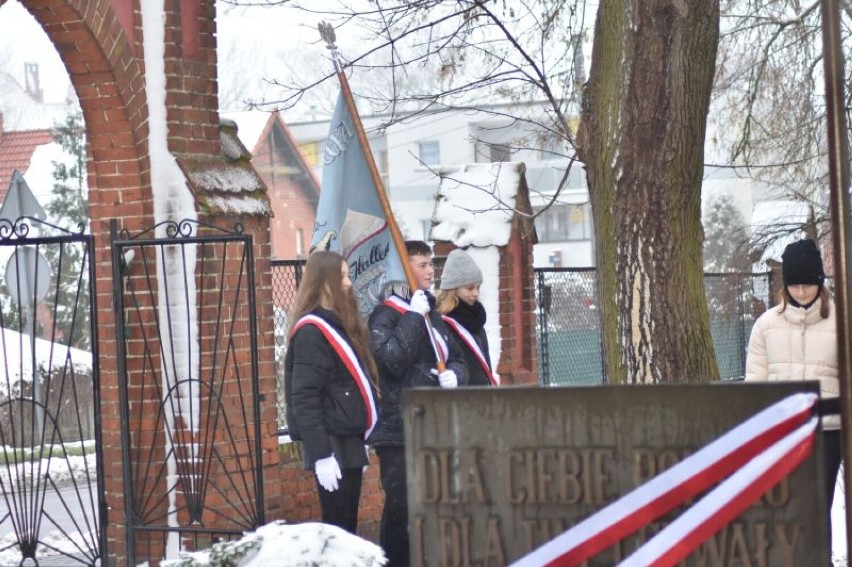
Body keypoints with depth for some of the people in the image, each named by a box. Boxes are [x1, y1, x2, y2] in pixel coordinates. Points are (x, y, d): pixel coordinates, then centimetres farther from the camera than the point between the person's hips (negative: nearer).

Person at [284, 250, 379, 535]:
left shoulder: (342, 324, 15)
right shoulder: (311, 331, -13)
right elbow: (304, 398, -18)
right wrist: (320, 455, -23)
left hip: (349, 440, 9)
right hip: (331, 444, -9)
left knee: (348, 524, 11)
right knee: (337, 527, -6)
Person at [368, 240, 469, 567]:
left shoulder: (432, 314, 17)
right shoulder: (386, 315, -7)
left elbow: (457, 359, 20)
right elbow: (393, 360, -21)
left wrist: (454, 374, -3)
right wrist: (413, 316, -17)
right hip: (399, 430, -7)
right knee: (401, 507, -9)